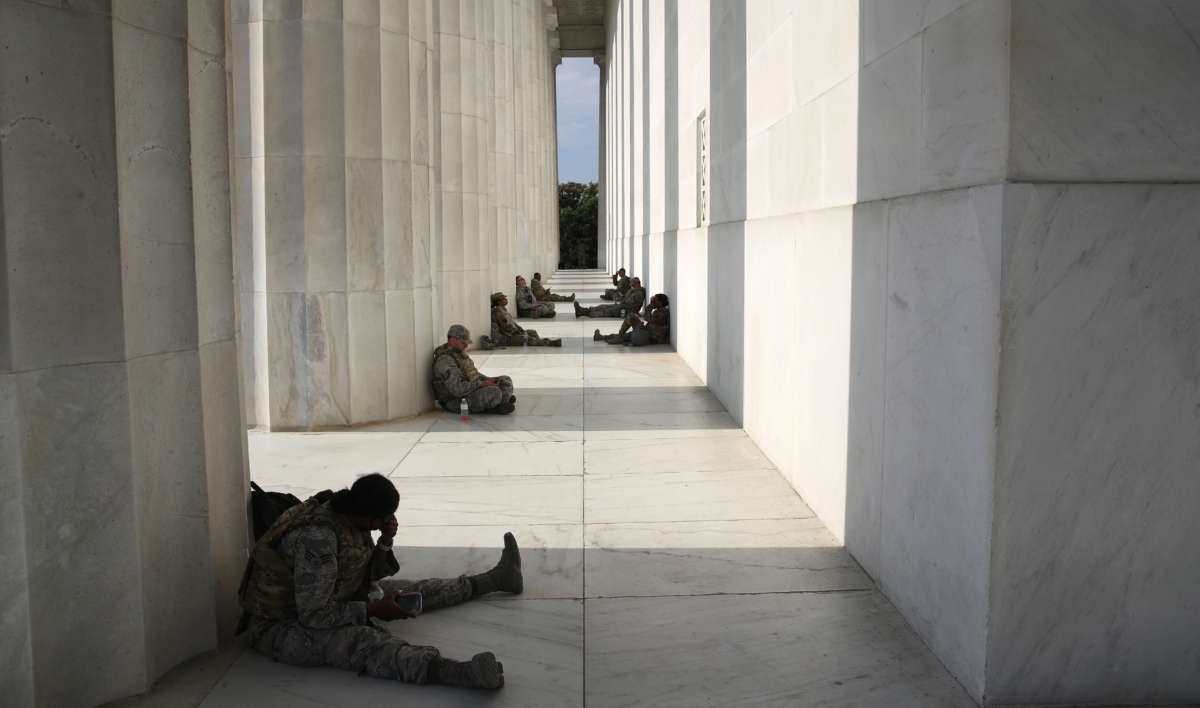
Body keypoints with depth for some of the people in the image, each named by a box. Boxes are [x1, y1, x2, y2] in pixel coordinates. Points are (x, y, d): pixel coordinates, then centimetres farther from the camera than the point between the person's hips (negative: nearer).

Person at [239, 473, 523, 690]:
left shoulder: (352, 519, -4)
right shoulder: (317, 537, -31)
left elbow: (368, 579, 7)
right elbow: (313, 615, -31)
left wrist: (385, 542, -10)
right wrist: (375, 610, -24)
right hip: (285, 624, -10)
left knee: (410, 590, 10)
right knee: (363, 641, -36)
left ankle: (495, 579, 26)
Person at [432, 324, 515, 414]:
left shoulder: (459, 354, 11)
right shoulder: (445, 360, -22)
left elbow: (473, 374, 20)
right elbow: (458, 390, -30)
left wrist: (489, 379, 1)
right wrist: (483, 384, -23)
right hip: (459, 401, -10)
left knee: (506, 381, 5)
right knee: (494, 393, -32)